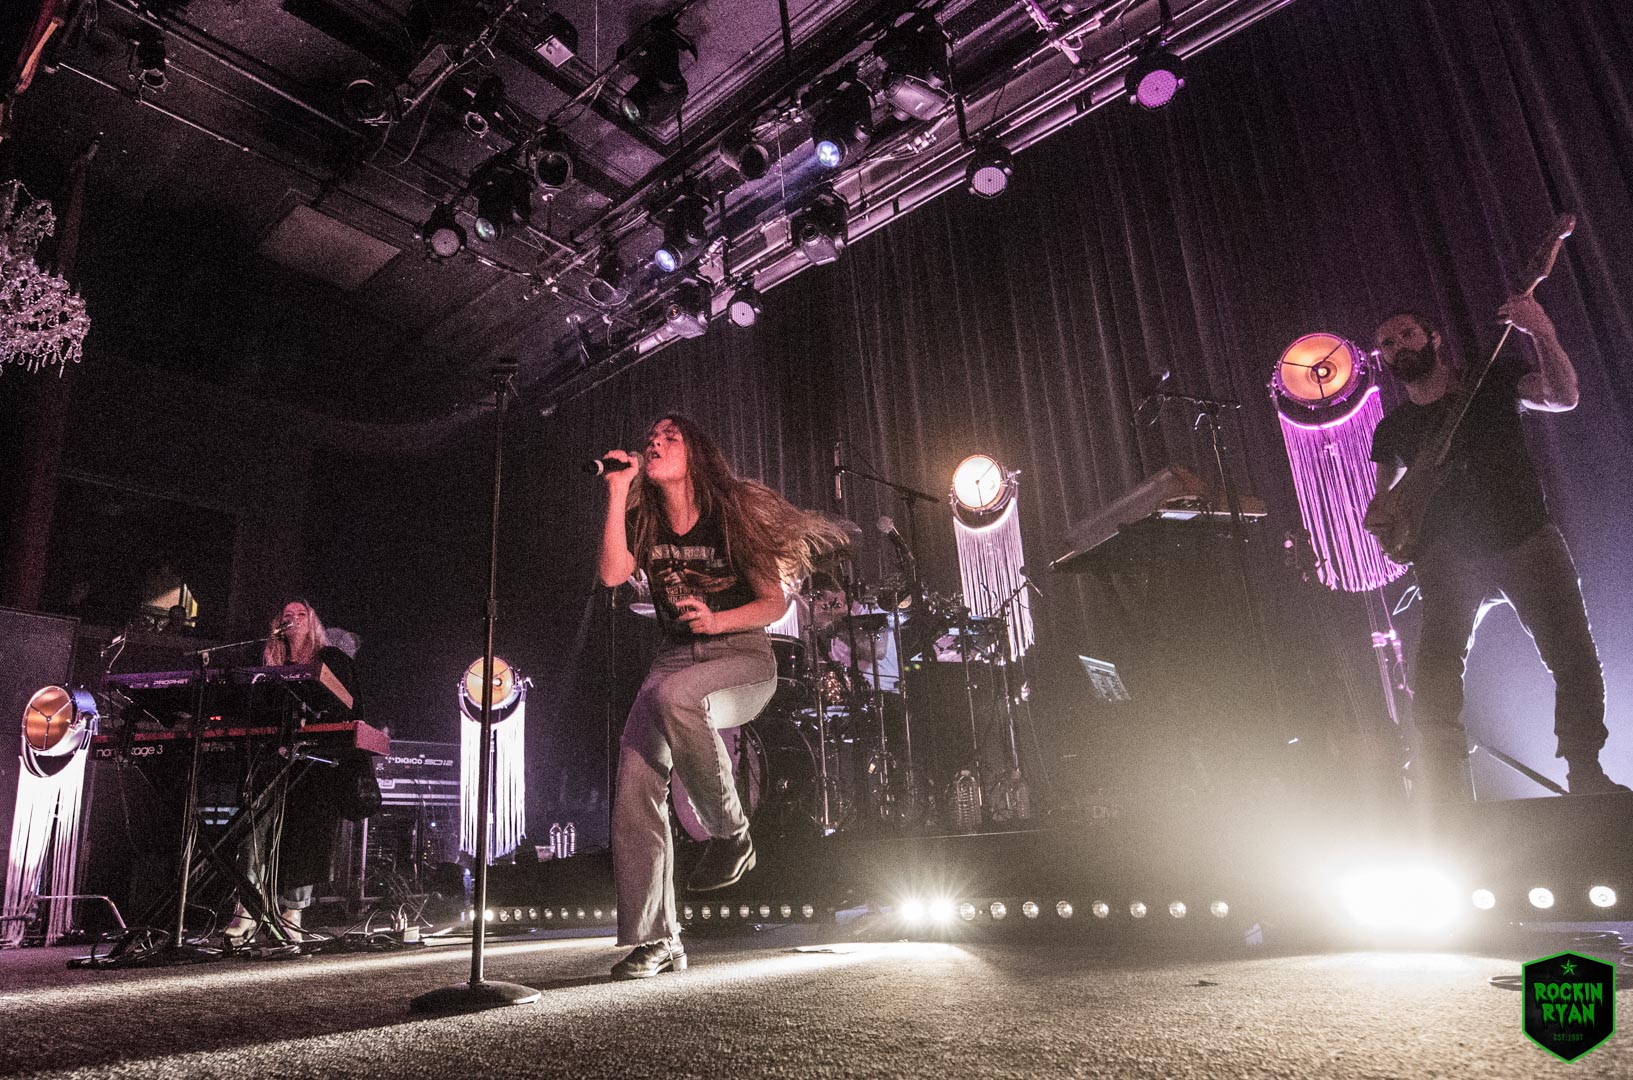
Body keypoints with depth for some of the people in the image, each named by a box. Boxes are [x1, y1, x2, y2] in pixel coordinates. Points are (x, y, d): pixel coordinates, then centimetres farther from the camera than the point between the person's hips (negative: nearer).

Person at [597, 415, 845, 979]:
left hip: (742, 657, -5)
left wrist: (717, 620, -22)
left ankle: (730, 833, -16)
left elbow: (774, 602, -5)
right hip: (675, 656, 5)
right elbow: (612, 572, -13)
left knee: (673, 694, -38)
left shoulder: (734, 514, -6)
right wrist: (617, 492, -15)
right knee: (634, 788, -13)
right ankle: (655, 941, -2)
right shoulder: (644, 522, 7)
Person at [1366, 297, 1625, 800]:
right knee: (1434, 686, -14)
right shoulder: (1391, 429, 17)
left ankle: (1586, 778, 9)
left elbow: (1562, 397, -7)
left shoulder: (1493, 377, 10)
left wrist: (1542, 335, -21)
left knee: (1574, 660, -6)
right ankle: (1447, 803, -12)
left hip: (1527, 537, -1)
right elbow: (1381, 502, 25)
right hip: (1449, 559, 1)